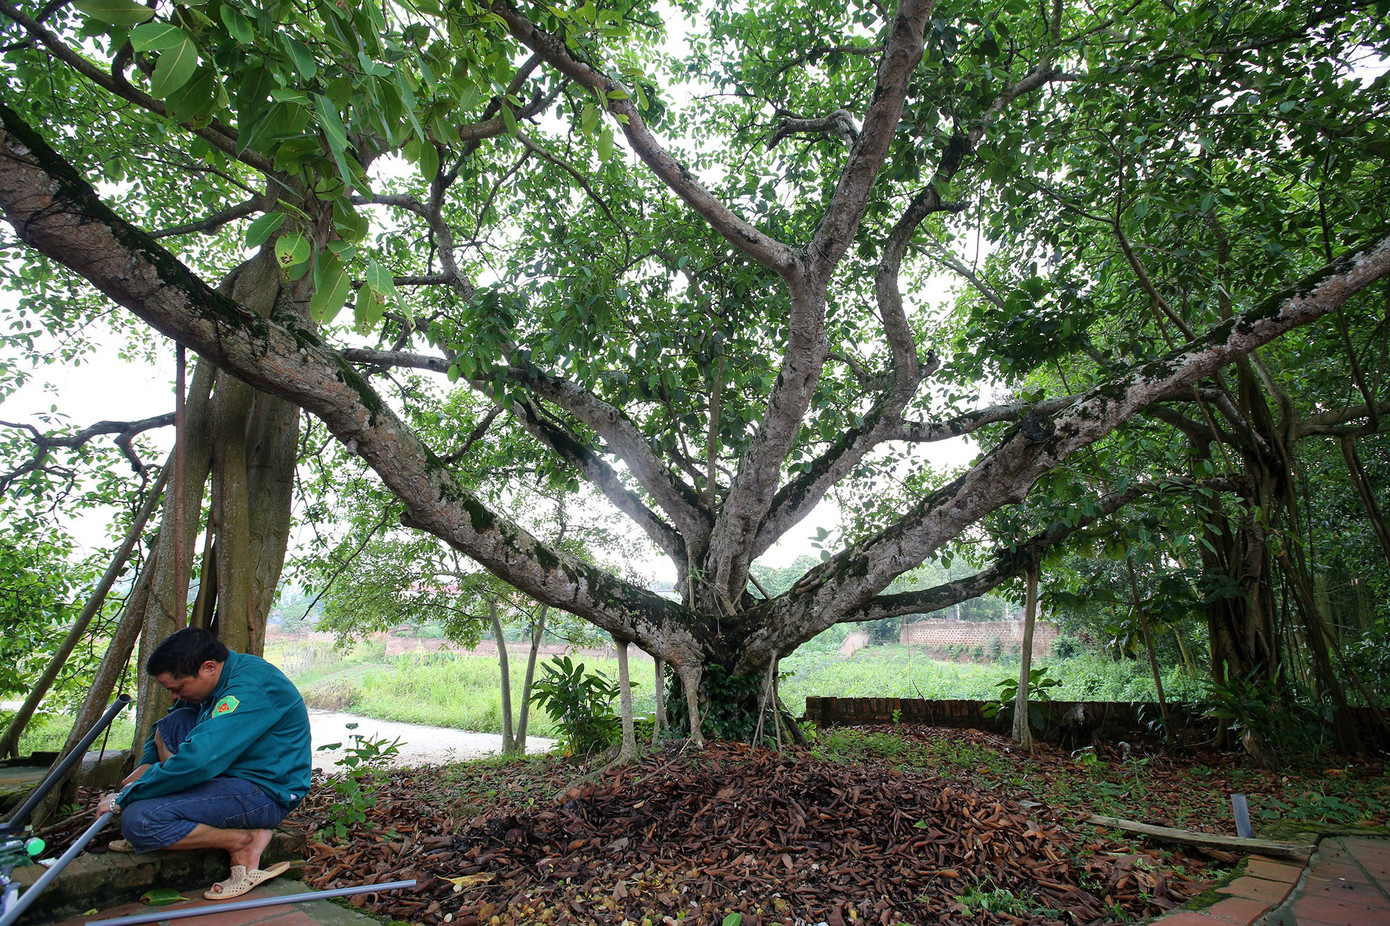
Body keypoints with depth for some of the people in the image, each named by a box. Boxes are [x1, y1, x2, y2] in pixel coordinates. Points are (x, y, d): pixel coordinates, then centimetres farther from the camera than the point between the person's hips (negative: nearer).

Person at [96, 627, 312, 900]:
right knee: (171, 724, 7)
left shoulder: (249, 691, -26)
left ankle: (245, 842, -9)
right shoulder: (225, 674, 7)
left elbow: (197, 763, -31)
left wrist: (123, 798, -17)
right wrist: (146, 764, 8)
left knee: (137, 821, -22)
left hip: (266, 794, -11)